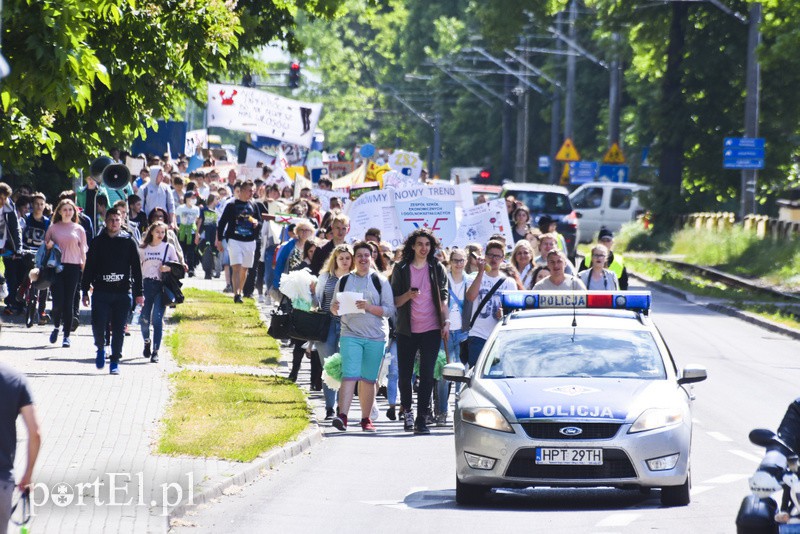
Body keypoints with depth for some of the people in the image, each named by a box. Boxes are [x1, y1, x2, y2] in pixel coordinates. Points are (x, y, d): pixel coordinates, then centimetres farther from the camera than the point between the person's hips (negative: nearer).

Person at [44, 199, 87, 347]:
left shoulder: (79, 229, 10)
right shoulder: (53, 228, 10)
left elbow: (83, 251, 11)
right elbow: (45, 245, 15)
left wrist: (84, 268, 5)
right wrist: (48, 245, -8)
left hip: (73, 267, 0)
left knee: (69, 303, -1)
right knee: (58, 301, -10)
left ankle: (66, 335, 5)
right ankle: (56, 327, 18)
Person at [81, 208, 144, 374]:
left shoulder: (129, 242, 6)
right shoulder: (97, 242, 7)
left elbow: (136, 268, 7)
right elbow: (89, 268, 10)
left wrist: (138, 293, 3)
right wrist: (85, 291, 5)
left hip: (122, 293, 0)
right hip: (101, 291, 0)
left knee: (119, 329, 1)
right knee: (98, 326, -6)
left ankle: (115, 361, 10)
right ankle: (101, 349, 23)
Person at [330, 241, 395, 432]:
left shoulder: (380, 281, 6)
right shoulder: (344, 281, 12)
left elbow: (390, 310, 0)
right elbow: (334, 309, 16)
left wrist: (369, 307, -15)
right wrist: (335, 308, -8)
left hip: (376, 337, 0)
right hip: (351, 334, 0)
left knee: (368, 379, 4)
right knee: (349, 375, -14)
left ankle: (366, 419, 12)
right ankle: (342, 416, -24)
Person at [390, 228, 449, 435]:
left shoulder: (437, 269, 7)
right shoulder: (401, 269, 5)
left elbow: (443, 299, 8)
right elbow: (394, 301, 4)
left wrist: (446, 322, -4)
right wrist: (408, 295, -16)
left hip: (431, 330, 0)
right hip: (407, 330, 0)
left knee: (427, 375, -7)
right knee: (404, 375, 4)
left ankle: (422, 418, -7)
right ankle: (407, 411, 27)